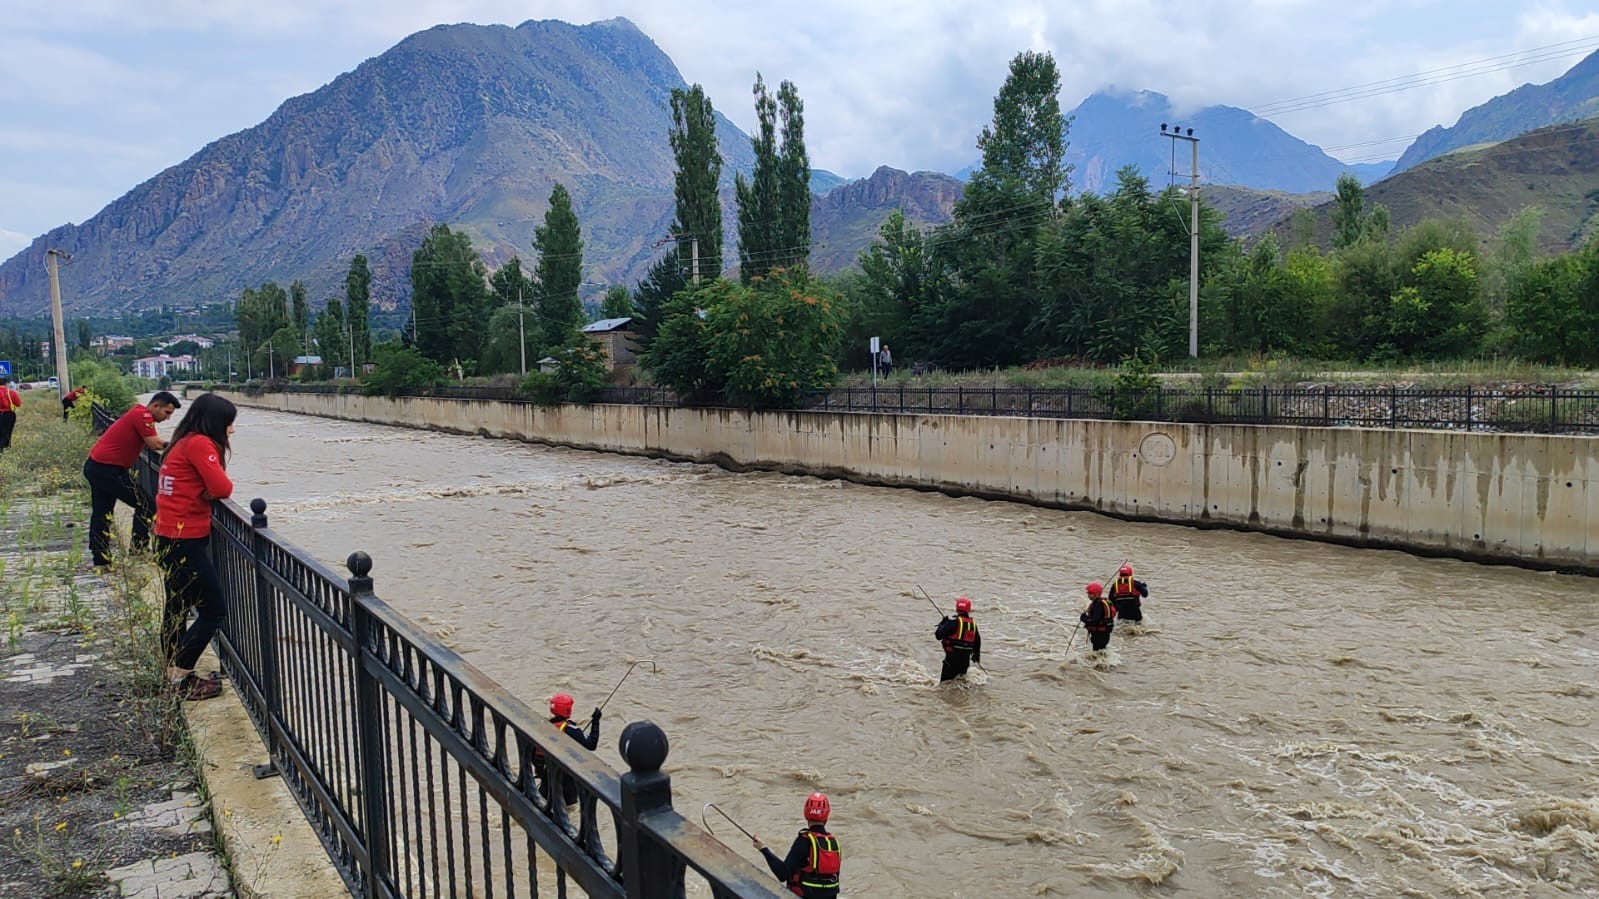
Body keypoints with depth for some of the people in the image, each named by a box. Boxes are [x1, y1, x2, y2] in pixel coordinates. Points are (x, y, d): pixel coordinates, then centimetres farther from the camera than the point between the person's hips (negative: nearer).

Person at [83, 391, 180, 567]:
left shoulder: (137, 414, 16)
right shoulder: (143, 415, -15)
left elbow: (149, 444, 10)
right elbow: (155, 444, -21)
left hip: (95, 466, 10)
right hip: (108, 469, -10)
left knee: (101, 514, 12)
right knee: (144, 505, -2)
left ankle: (100, 560, 18)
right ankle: (139, 549, 1)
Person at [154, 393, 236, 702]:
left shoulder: (183, 442, 15)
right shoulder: (199, 443, -14)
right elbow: (222, 488, -20)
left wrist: (208, 490, -6)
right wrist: (223, 483, 0)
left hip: (169, 538, 10)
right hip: (186, 541, -10)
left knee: (177, 607, 19)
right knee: (214, 611, -4)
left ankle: (173, 674, 29)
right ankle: (181, 678, -1)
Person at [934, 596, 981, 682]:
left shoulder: (953, 622, -13)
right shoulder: (973, 624, 6)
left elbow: (938, 636, -16)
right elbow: (977, 641, 21)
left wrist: (942, 624, 2)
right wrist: (976, 655, 37)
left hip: (952, 658, -6)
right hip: (966, 659, 6)